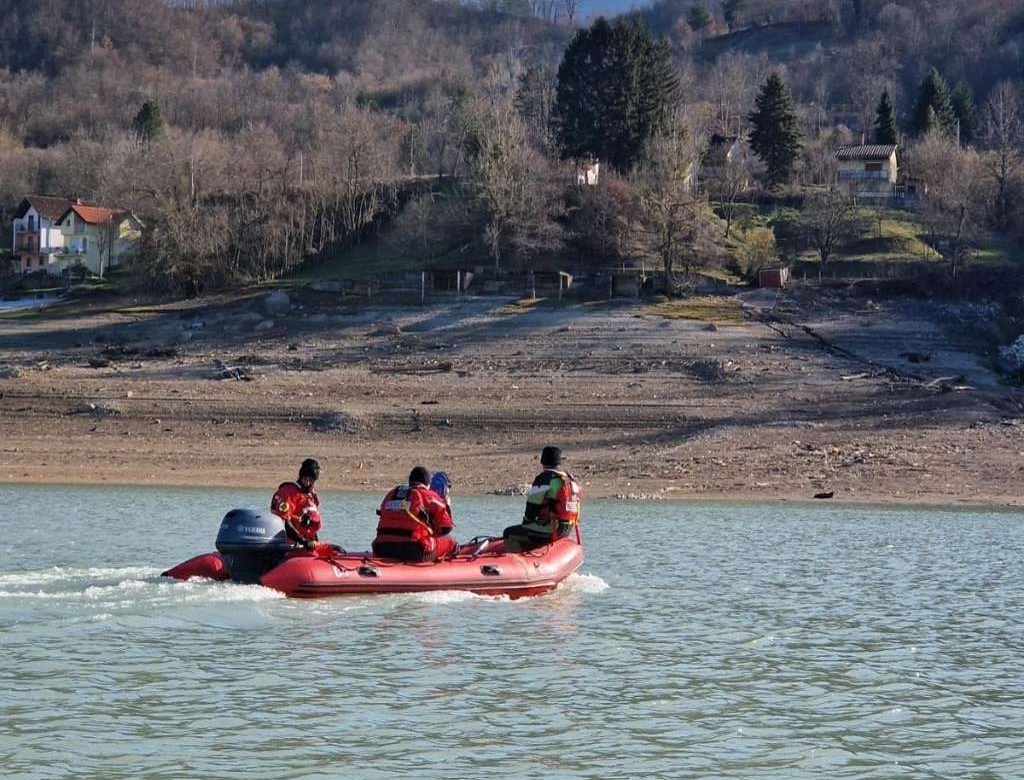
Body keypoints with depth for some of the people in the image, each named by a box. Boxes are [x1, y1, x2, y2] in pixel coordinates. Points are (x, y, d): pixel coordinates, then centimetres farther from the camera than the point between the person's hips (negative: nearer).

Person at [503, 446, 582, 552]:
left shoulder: (544, 478, -12)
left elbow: (533, 507, -11)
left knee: (509, 533, 2)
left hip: (548, 531, -9)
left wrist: (525, 523, 9)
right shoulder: (571, 479, 13)